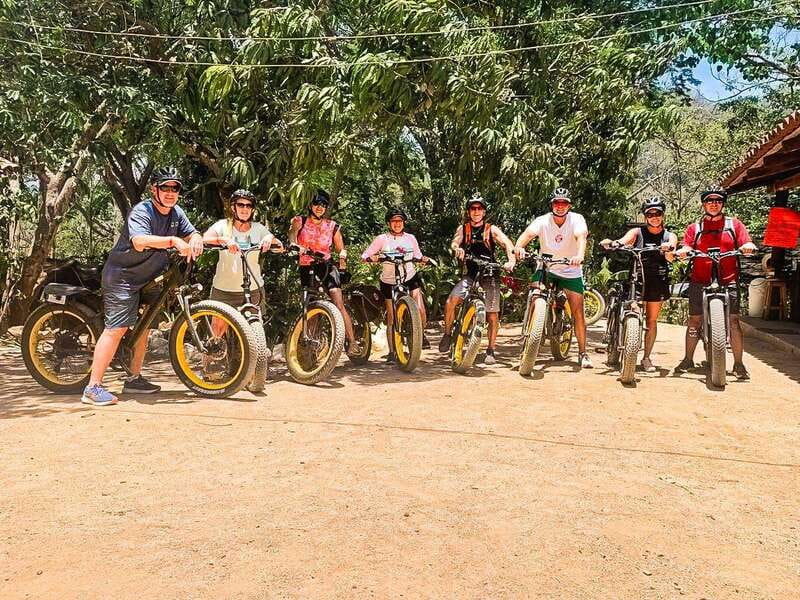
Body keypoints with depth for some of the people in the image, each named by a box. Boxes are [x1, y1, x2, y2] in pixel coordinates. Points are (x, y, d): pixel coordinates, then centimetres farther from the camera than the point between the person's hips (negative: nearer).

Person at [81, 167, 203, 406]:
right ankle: (93, 388, -10)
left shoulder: (176, 213, 4)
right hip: (123, 277, -9)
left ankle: (134, 379, 27)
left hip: (147, 278, 9)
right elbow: (140, 242, -38)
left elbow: (192, 233, 7)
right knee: (116, 329, -14)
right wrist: (173, 240, -47)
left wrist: (195, 241, -17)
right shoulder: (141, 212, -21)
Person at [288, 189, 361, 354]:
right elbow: (292, 235, -15)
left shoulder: (332, 226, 8)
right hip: (306, 267, 1)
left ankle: (352, 342, -16)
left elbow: (341, 248, 12)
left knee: (339, 303, -14)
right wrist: (296, 246, -37)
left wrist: (342, 257, -9)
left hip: (325, 266, -1)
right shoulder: (300, 221, 4)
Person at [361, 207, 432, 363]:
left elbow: (418, 256, 9)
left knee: (420, 309, -15)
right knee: (391, 317, 2)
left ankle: (421, 335, 16)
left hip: (410, 277, 1)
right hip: (389, 281, -1)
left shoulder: (410, 238, 4)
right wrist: (371, 258, -28)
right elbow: (364, 255, -7)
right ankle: (392, 352, 12)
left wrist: (424, 259, -13)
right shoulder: (382, 239, -4)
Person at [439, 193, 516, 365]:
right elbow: (454, 243, -8)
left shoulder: (491, 229, 0)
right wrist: (457, 249, -33)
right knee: (450, 302, -18)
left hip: (490, 275, -1)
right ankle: (447, 334, 3)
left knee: (492, 314, -5)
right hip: (471, 274, 1)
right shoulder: (463, 228, 7)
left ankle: (490, 351, 8)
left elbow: (507, 243, -12)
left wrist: (511, 260, -32)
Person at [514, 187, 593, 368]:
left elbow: (581, 237, -33)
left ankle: (583, 353, 7)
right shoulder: (542, 221, -12)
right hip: (546, 268, 1)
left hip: (571, 271, 0)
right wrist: (519, 247, -52)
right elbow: (528, 233, -29)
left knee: (578, 311, -4)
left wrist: (580, 255, -54)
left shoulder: (577, 219, -14)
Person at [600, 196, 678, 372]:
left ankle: (646, 358, 15)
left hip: (657, 280, 2)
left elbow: (673, 245, -16)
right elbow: (623, 241, -16)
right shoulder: (637, 232, 4)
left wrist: (669, 246, -41)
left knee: (652, 320, 6)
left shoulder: (669, 236, 7)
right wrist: (611, 243, -39)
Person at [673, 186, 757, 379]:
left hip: (728, 280, -1)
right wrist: (683, 251, -21)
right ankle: (688, 359, 14)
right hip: (700, 281, 1)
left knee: (733, 320, -7)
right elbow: (687, 248, 3)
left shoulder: (734, 224, 13)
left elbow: (747, 243, 4)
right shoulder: (694, 228, 14)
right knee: (694, 320, 3)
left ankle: (738, 363, 0)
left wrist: (748, 246, -20)